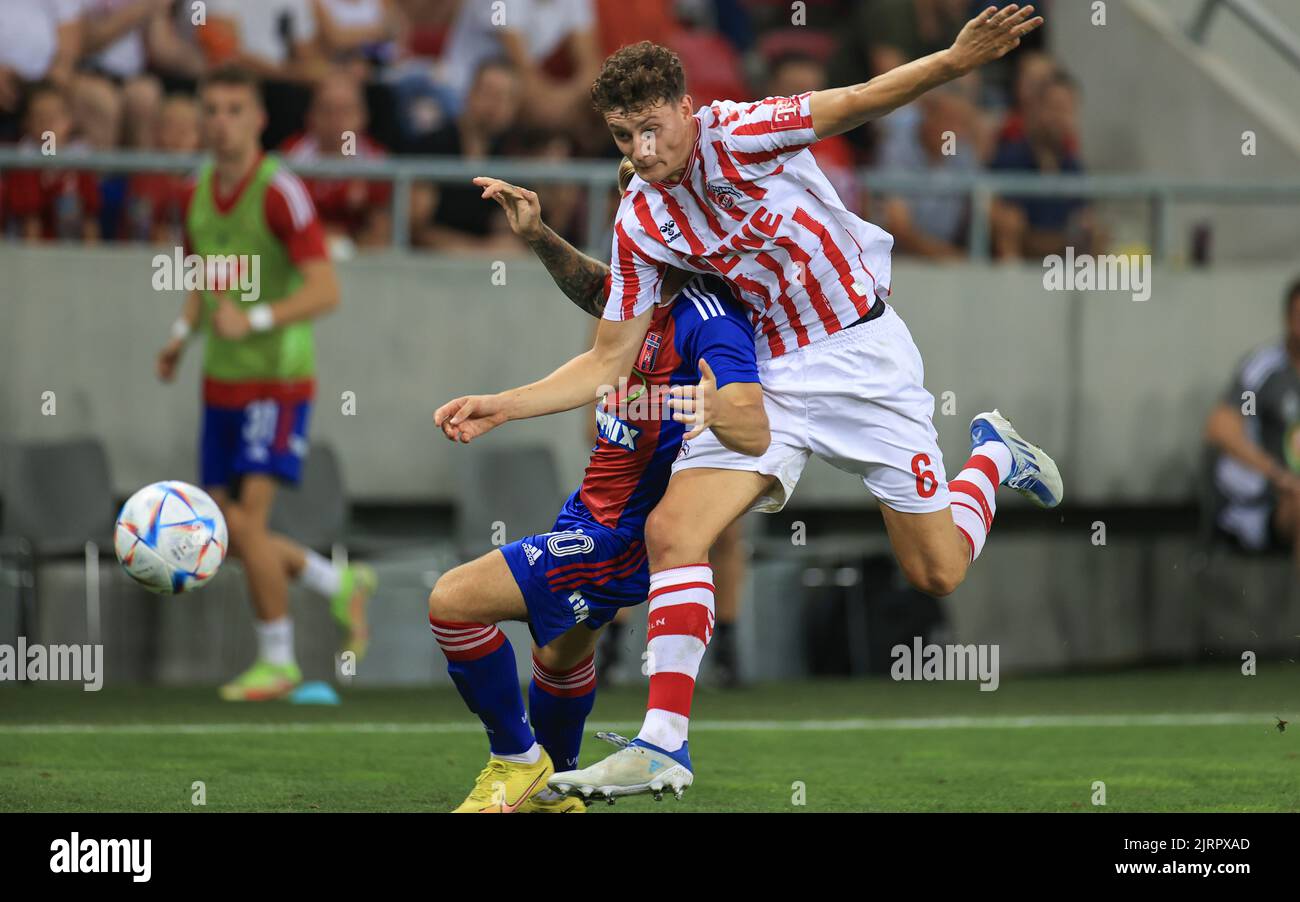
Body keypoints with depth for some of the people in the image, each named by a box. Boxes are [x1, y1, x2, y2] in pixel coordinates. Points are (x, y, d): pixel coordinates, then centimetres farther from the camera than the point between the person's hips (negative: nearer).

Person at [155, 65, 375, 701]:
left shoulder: (280, 192, -15)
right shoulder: (197, 196, 8)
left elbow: (325, 291, -21)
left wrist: (255, 320, -31)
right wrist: (182, 334, 6)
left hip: (277, 380, -7)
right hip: (221, 382, 7)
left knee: (248, 522, -13)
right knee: (228, 535, 6)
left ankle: (277, 661, 2)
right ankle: (341, 585, 29)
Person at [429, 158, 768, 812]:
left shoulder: (709, 321, -27)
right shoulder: (659, 295, 1)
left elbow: (753, 431, -40)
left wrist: (669, 398, -56)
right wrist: (540, 234, 8)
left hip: (616, 538, -10)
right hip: (594, 513, 10)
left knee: (453, 601, -16)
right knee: (561, 649, 32)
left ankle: (518, 759, 2)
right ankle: (553, 790, 55)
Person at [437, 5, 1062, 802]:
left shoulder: (739, 136, -17)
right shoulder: (640, 225, -4)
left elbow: (859, 102, -27)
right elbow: (610, 363, 2)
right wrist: (503, 406, -9)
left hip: (864, 355, -4)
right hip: (772, 374, 4)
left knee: (937, 573, 2)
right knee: (671, 529, -18)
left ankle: (993, 453, 35)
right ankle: (664, 745, -14)